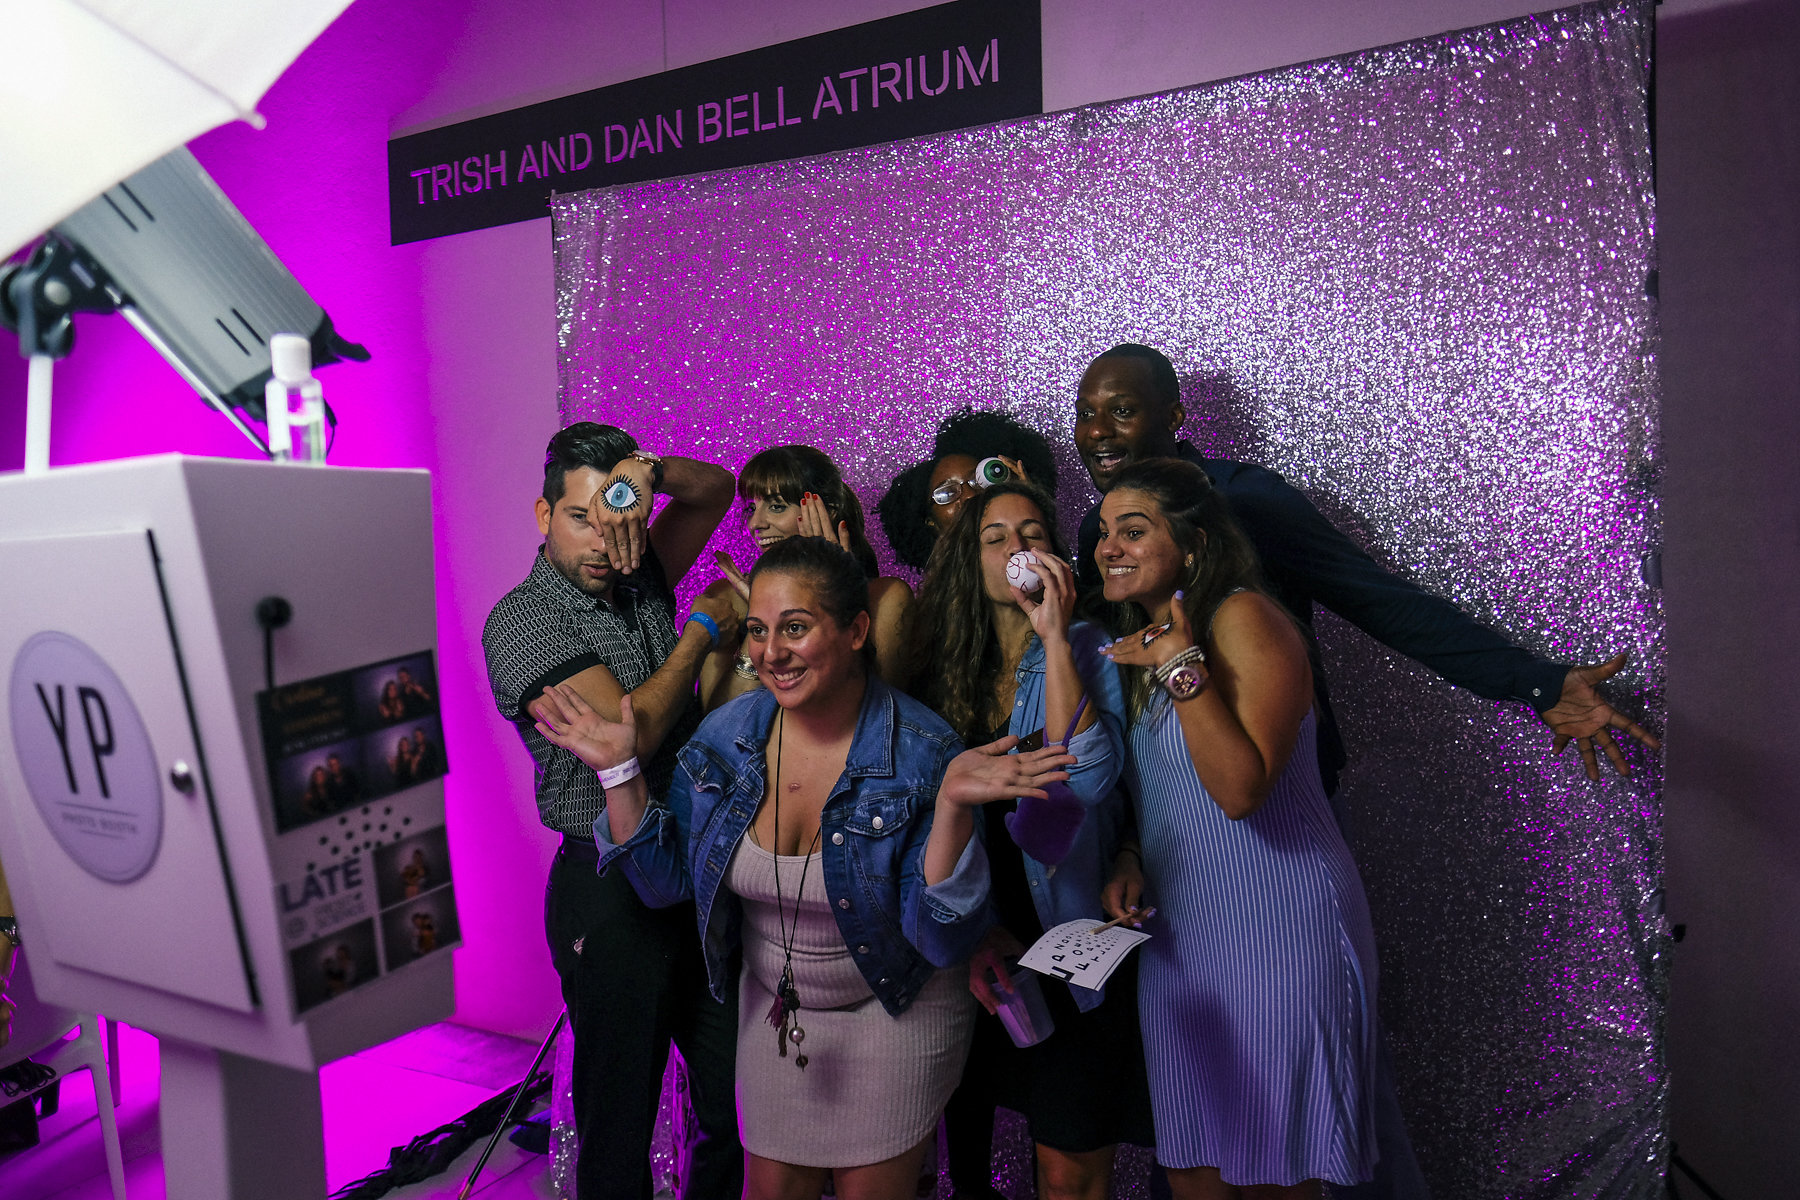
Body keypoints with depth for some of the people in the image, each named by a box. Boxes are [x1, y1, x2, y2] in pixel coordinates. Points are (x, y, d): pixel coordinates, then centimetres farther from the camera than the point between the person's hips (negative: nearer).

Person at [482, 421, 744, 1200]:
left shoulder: (639, 579, 8)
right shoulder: (522, 619, -10)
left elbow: (717, 487, 12)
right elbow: (629, 733, -19)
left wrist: (649, 472, -9)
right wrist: (702, 632, -7)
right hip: (612, 890, -6)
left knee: (742, 1103, 11)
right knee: (620, 1115, 8)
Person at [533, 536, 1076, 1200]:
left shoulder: (922, 755, -25)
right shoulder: (727, 735, -12)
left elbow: (943, 939, -26)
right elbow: (666, 881, -3)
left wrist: (951, 805, -40)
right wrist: (619, 771, -13)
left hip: (894, 1018, -3)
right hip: (771, 1012, 4)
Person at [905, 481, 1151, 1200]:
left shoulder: (1087, 650, -6)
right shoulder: (939, 664, 3)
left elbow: (1088, 781, -23)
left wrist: (1054, 638, -22)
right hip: (974, 950, 3)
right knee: (965, 1136, 18)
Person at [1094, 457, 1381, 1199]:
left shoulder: (1243, 619, -14)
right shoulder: (1134, 640, 11)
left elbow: (1241, 788, -24)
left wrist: (1183, 668, -25)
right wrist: (1125, 867, 3)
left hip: (1274, 937, -7)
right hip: (1175, 940, 7)